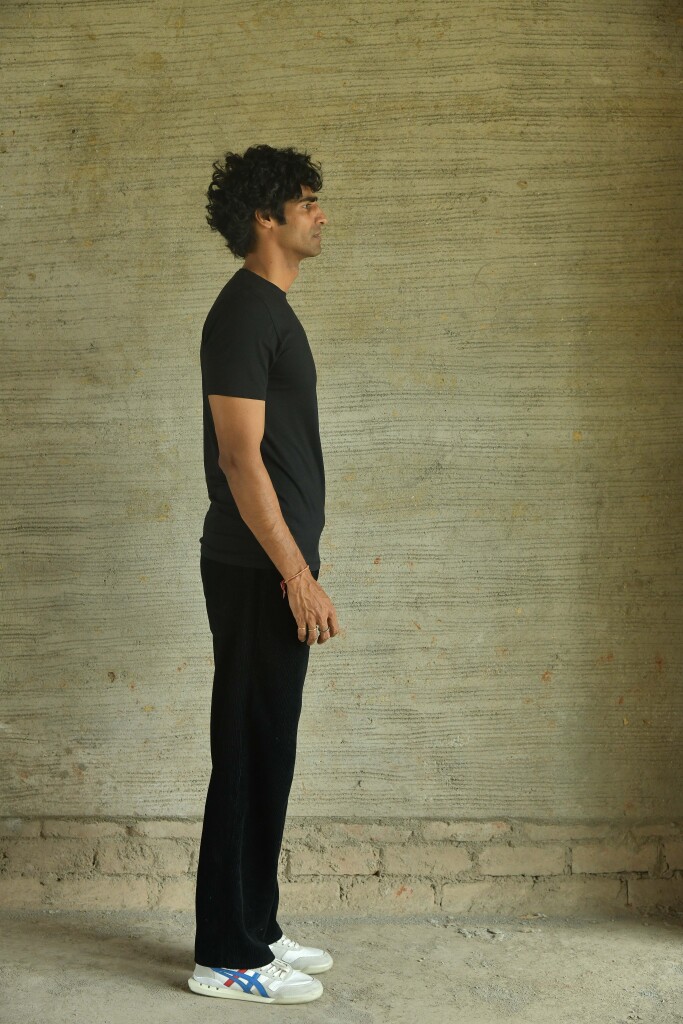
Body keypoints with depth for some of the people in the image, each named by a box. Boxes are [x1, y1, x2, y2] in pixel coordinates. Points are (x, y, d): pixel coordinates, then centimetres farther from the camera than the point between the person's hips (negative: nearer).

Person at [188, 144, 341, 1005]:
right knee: (251, 756, -3)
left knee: (265, 754, 14)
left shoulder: (270, 310, 17)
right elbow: (240, 456, -20)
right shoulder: (244, 313, -14)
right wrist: (297, 575, -20)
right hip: (257, 571, -10)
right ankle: (227, 957, 7)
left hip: (273, 567, 10)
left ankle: (253, 931, 24)